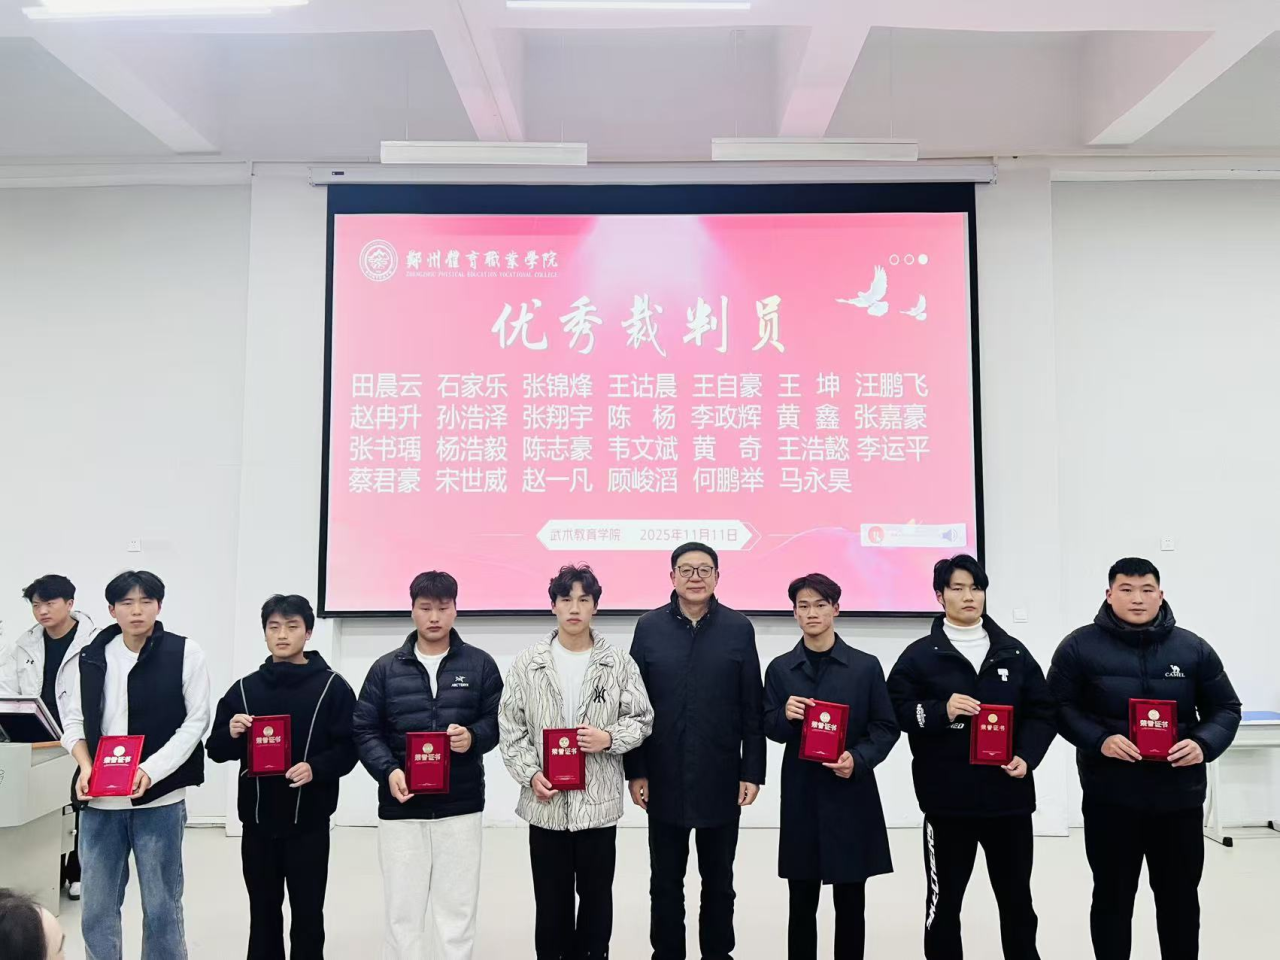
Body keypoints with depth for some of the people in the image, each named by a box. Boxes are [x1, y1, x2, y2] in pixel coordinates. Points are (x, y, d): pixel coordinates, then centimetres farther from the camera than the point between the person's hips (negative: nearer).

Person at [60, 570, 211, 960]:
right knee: (97, 908, 11)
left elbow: (196, 721, -6)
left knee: (161, 906, 7)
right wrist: (85, 766, -8)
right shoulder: (91, 656, 6)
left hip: (159, 797, -3)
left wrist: (151, 770, -16)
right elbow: (73, 719, 10)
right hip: (99, 800, 3)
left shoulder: (185, 653, -4)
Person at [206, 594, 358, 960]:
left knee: (307, 913, 6)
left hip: (308, 821, -3)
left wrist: (315, 768, -24)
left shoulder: (332, 687, -3)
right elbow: (216, 749, 7)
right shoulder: (245, 688, 7)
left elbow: (349, 749, -7)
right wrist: (231, 734, -14)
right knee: (263, 913, 14)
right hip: (257, 819, 3)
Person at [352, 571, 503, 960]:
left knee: (458, 912, 8)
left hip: (461, 806, 0)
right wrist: (388, 771, -13)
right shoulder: (386, 668, 3)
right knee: (402, 913, 8)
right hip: (401, 807, 1)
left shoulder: (480, 664, 2)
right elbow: (364, 730, 3)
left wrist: (473, 737, -17)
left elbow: (498, 722, 4)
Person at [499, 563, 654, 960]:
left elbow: (642, 719, 2)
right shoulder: (527, 664, 0)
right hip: (546, 801, 0)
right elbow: (510, 727, 1)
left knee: (596, 896, 13)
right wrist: (531, 774, -10)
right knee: (551, 899, 12)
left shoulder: (619, 663, -1)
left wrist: (610, 738, -17)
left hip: (599, 800, 0)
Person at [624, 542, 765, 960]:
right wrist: (635, 771, -3)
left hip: (721, 778, 0)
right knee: (665, 880, 12)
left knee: (718, 879, 14)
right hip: (665, 778, 0)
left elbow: (753, 708, -1)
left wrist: (752, 772, -4)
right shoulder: (649, 627, -1)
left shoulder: (739, 628, -1)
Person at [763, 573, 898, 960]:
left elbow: (886, 728, 1)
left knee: (850, 901, 8)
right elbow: (771, 730, 5)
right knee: (802, 901, 8)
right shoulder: (780, 668, 4)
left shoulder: (866, 666, 0)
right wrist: (786, 716, -16)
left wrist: (858, 758, -15)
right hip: (801, 797, 1)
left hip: (852, 797, -1)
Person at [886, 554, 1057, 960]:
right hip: (947, 799, -3)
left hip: (1009, 795, 3)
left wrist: (1027, 757, -6)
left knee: (1016, 898, 16)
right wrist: (941, 711, -20)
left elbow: (1042, 711, 9)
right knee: (943, 900, 7)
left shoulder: (1014, 653, 8)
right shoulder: (919, 655, 0)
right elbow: (896, 710, -4)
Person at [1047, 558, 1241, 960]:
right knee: (1112, 897, 10)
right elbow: (1060, 707, -3)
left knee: (1180, 897, 15)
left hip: (1179, 797, 2)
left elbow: (1225, 709, 8)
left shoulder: (1193, 648, 3)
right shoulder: (1080, 646, -4)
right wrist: (1098, 741, -20)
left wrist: (1203, 745, -12)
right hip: (1110, 797, -2)